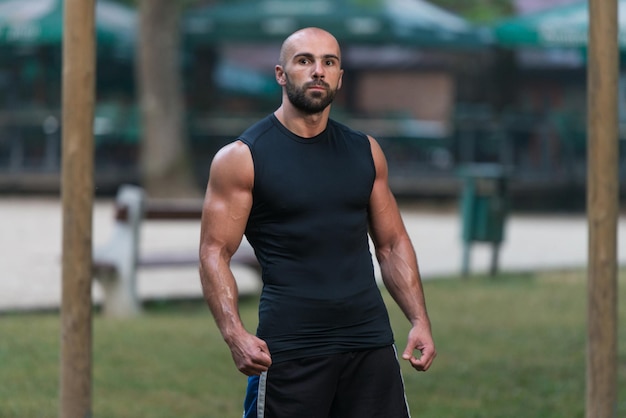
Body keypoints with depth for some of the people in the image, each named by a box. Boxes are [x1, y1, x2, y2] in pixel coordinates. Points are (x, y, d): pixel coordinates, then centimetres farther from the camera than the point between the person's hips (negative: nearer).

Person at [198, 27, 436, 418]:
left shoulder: (365, 152, 12)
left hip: (370, 341, 4)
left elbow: (392, 243, 17)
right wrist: (235, 334, -22)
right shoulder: (242, 158, -3)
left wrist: (420, 320, 4)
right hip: (289, 349, -4)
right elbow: (215, 253, -7)